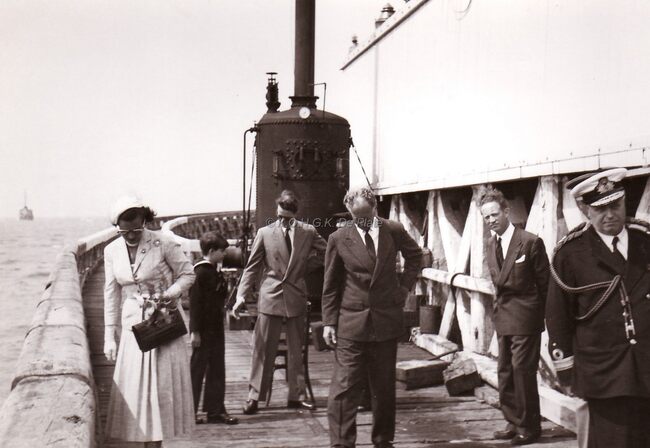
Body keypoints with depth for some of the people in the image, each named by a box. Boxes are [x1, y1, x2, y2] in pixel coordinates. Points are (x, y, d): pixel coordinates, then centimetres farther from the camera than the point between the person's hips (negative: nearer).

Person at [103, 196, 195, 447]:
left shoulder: (162, 243, -10)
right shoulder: (111, 251, 2)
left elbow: (188, 275, -2)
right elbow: (111, 294, 6)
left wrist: (166, 296, -18)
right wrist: (110, 335, 4)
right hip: (133, 325, 4)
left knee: (163, 382, -1)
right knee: (134, 386, 2)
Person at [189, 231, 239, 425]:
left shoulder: (215, 271, 11)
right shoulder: (200, 272, -15)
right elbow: (195, 303, -17)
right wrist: (195, 331, -18)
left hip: (216, 328, 9)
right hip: (203, 329, -9)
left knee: (216, 370, 11)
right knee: (197, 369, 0)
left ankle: (215, 411, 18)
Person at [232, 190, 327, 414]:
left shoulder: (308, 232, 3)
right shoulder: (264, 233, 1)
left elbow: (324, 252, 17)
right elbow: (252, 267, 2)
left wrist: (305, 267, 6)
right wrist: (242, 295, -6)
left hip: (296, 297, 2)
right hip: (270, 297, -2)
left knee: (296, 351, 9)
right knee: (263, 350, -1)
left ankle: (296, 396, 18)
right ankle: (254, 397, 5)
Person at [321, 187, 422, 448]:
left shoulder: (394, 231, 1)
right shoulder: (339, 239, -3)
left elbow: (415, 255, 21)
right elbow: (330, 286, 2)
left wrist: (405, 286, 10)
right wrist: (329, 322, -2)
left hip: (387, 321, 2)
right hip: (350, 324, -2)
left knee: (384, 387, 12)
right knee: (344, 387, -7)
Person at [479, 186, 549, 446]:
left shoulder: (530, 242, -13)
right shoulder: (492, 244, 8)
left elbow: (545, 283, -6)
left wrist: (539, 313, -3)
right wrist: (500, 305, 6)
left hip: (525, 319, -7)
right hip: (503, 317, 7)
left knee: (522, 371, -5)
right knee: (505, 373, 12)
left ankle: (529, 427, 7)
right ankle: (513, 422, 24)